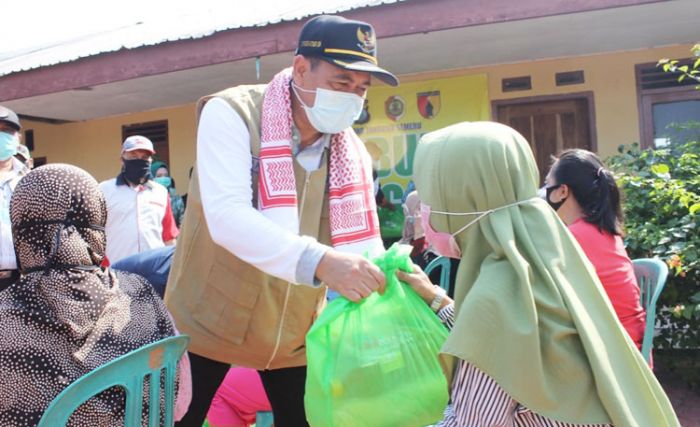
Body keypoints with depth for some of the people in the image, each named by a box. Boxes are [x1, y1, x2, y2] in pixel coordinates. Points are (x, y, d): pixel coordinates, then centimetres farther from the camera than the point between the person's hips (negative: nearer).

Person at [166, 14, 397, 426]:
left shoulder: (354, 153, -2)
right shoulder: (231, 114, -17)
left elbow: (364, 244, -3)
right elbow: (226, 216, -31)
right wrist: (317, 261, -44)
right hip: (209, 320, -3)